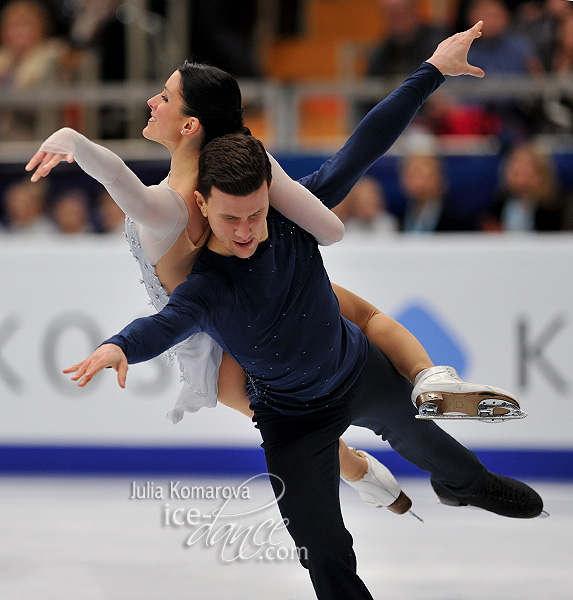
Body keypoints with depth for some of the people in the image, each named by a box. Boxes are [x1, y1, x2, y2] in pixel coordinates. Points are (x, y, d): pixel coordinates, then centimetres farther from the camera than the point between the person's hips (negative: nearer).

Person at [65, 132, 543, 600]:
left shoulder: (292, 217, -25)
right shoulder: (205, 288, -38)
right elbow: (168, 323, -59)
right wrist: (120, 346, -77)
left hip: (365, 373, 5)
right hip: (293, 418, -4)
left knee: (419, 438, 35)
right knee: (325, 554, -11)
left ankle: (465, 482, 73)